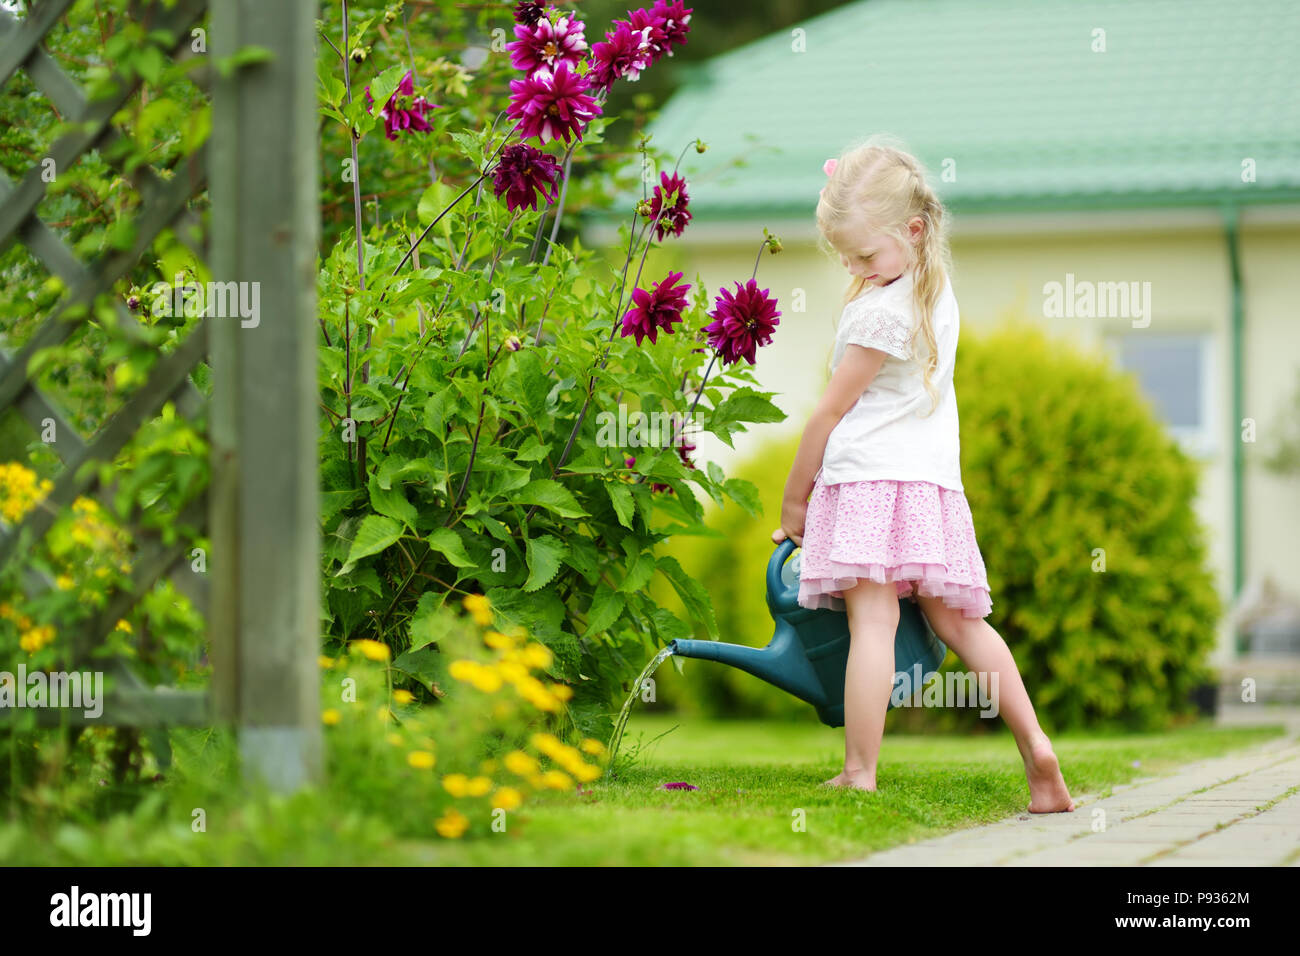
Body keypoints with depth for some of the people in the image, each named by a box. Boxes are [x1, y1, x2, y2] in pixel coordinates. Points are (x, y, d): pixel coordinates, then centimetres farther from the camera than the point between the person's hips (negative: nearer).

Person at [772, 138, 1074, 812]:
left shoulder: (881, 311, -15)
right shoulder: (937, 294, 13)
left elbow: (831, 410, -6)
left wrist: (794, 500, 1)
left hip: (870, 478, -9)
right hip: (935, 479, 9)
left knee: (872, 618, -13)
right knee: (957, 622, 13)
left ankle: (859, 774, -18)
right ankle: (1035, 747, 6)